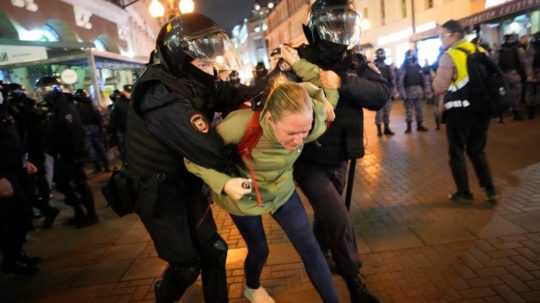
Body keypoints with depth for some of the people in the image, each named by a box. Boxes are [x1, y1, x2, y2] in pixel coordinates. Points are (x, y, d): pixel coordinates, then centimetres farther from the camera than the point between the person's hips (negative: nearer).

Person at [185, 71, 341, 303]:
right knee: (259, 250, 16)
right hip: (243, 197, -2)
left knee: (310, 248, 3)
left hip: (282, 192, 3)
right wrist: (223, 183, -39)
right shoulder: (240, 125, -40)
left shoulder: (313, 125, -30)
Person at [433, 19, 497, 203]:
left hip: (459, 111, -6)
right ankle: (490, 189, 16)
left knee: (457, 152, 7)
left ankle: (464, 193, 13)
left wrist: (436, 74, 1)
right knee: (477, 150, 18)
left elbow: (439, 88, -17)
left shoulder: (449, 56, -12)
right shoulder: (481, 51, 10)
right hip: (481, 108, 7)